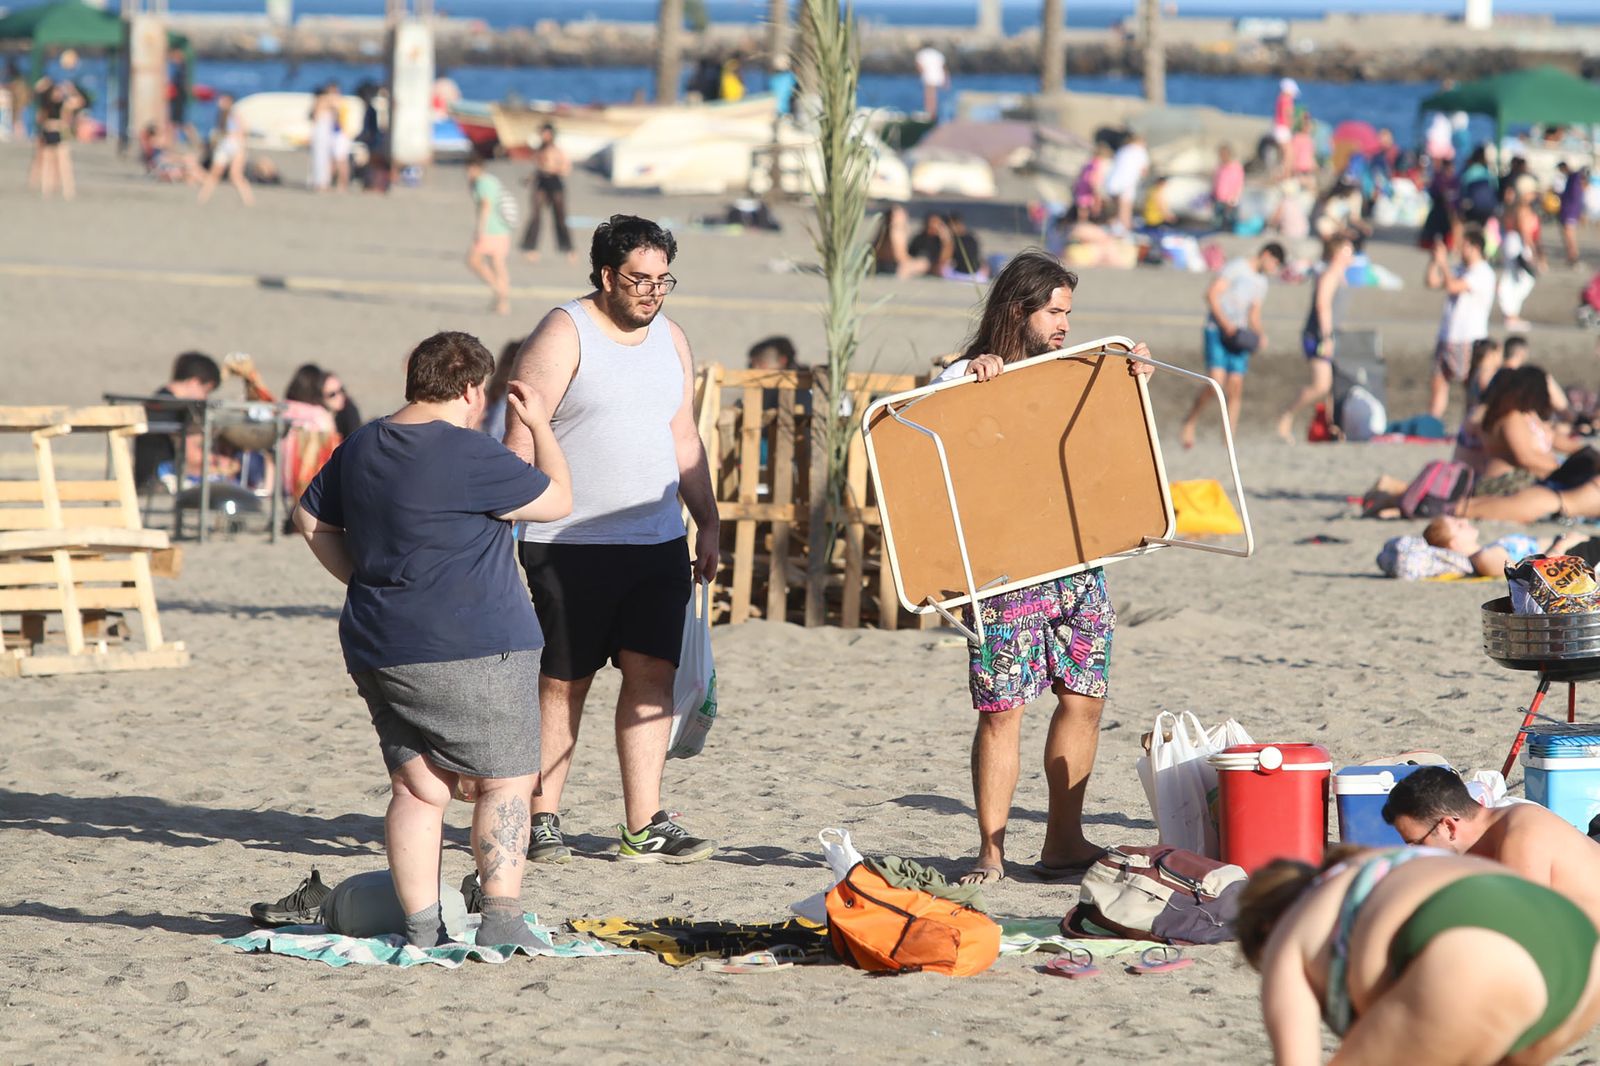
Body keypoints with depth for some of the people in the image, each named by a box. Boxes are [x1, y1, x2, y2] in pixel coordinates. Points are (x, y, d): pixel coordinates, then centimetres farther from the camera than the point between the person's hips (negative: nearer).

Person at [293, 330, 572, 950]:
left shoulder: (361, 449, 10)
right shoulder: (469, 456, -15)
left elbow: (311, 520, 22)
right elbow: (557, 499, -5)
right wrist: (540, 426, 9)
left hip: (379, 652, 7)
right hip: (472, 652, -7)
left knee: (416, 786, 10)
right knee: (505, 782, 1)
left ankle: (420, 925, 6)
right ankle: (501, 920, -6)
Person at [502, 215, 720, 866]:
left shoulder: (670, 339, 14)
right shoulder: (564, 336, -7)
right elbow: (520, 439, -11)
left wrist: (707, 522, 19)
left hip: (658, 542, 5)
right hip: (571, 545, -5)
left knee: (651, 672, -2)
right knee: (562, 683, 1)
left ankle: (644, 828, -1)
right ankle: (541, 823, 10)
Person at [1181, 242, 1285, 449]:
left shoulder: (1261, 282, 18)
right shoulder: (1237, 268, -5)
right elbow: (1212, 294, -12)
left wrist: (1260, 334, 2)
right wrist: (1227, 325, -18)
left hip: (1238, 336, 7)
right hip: (1217, 331, -7)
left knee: (1236, 386, -4)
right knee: (1216, 381, -19)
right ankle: (1190, 423, 1)